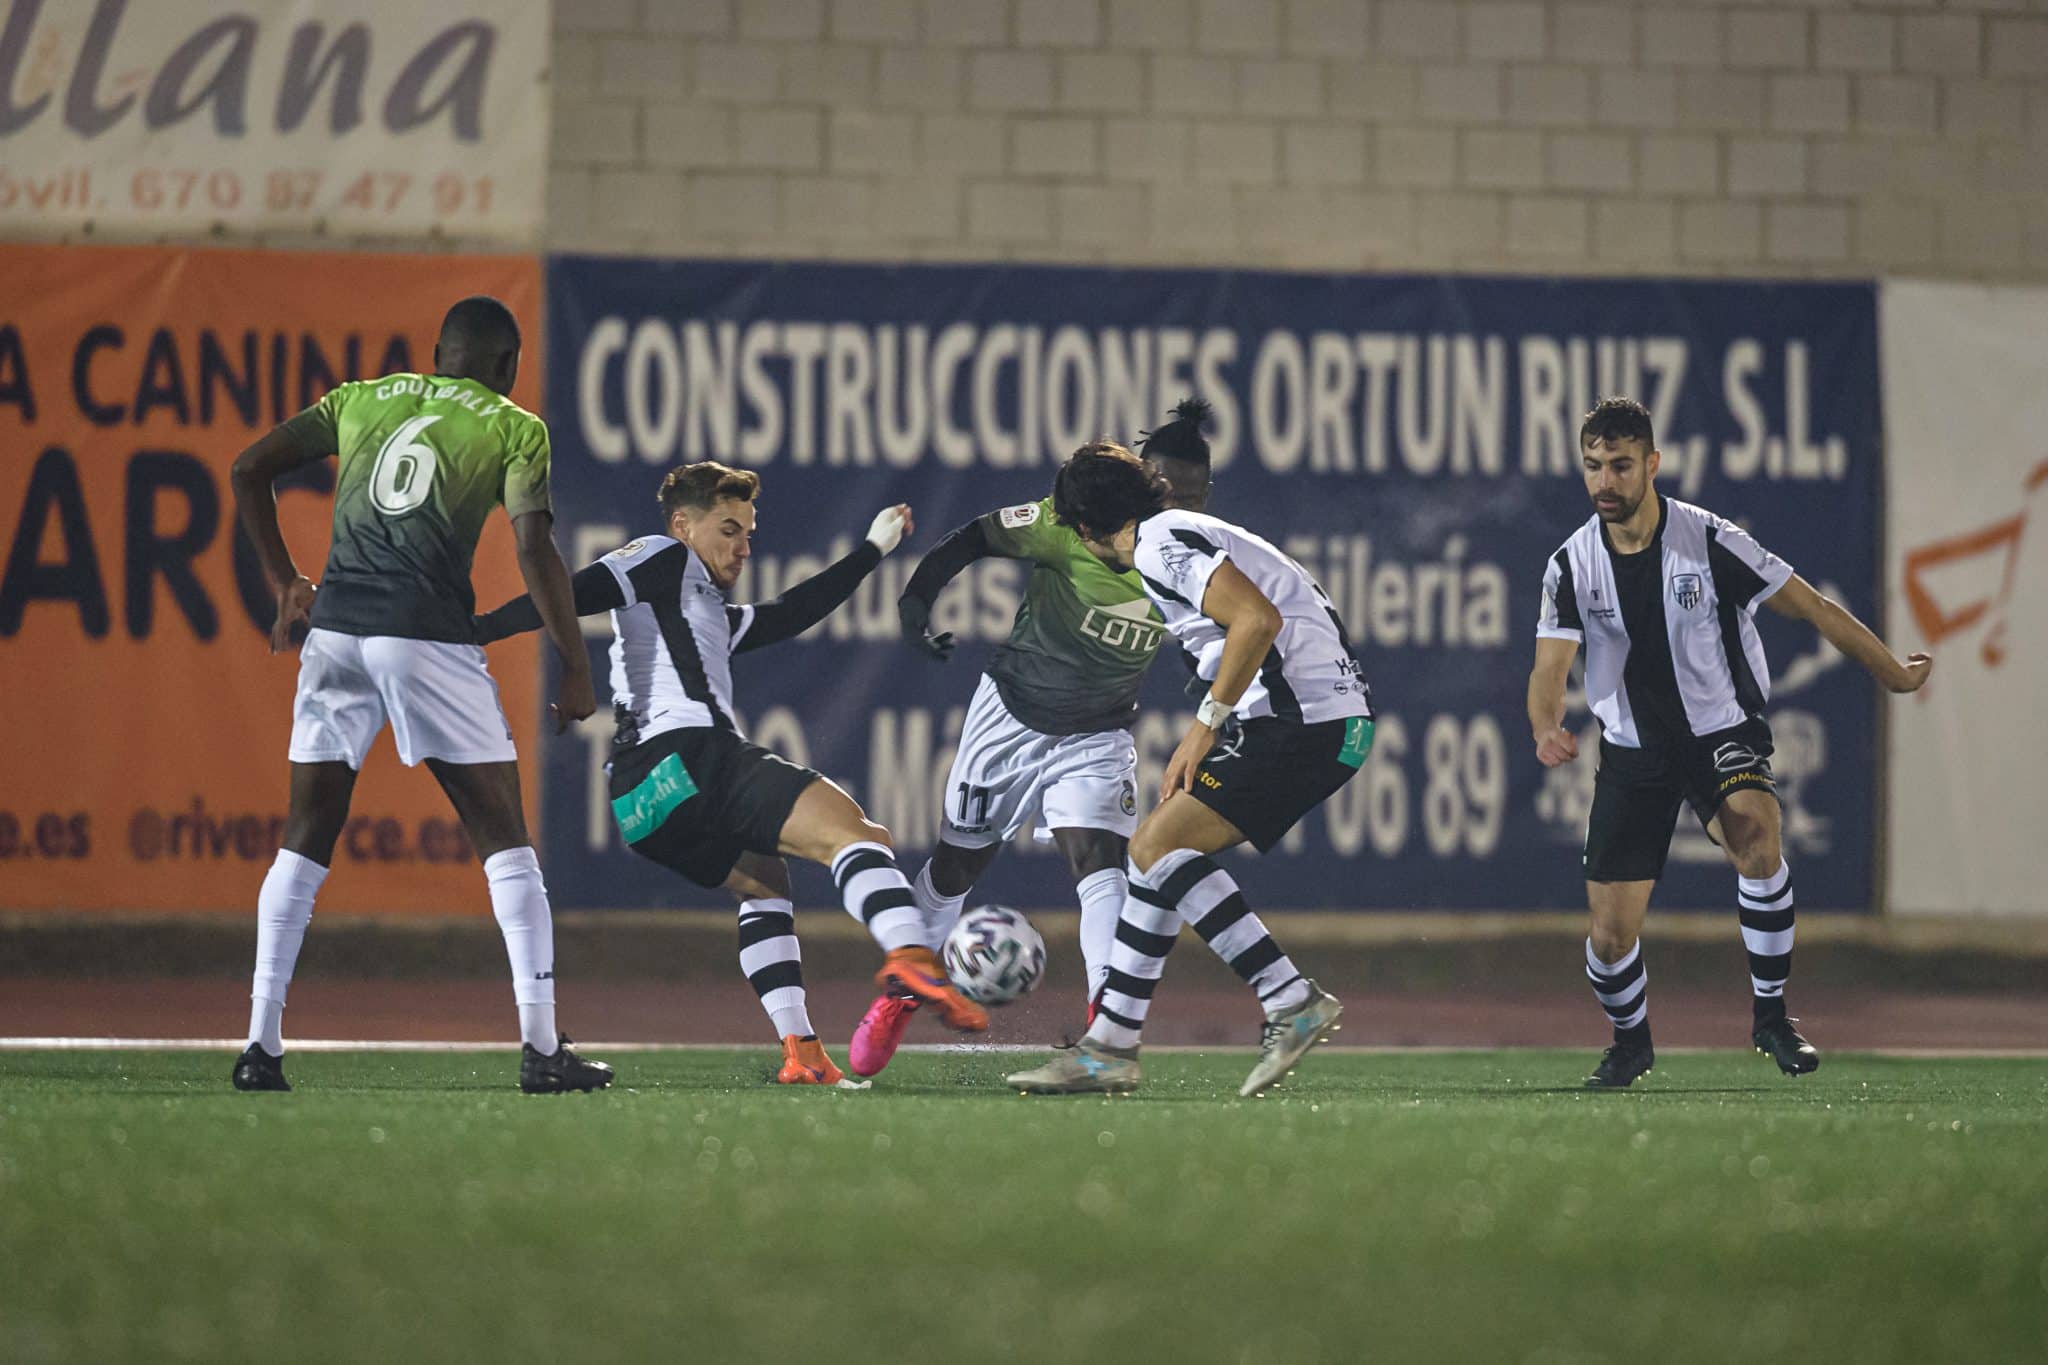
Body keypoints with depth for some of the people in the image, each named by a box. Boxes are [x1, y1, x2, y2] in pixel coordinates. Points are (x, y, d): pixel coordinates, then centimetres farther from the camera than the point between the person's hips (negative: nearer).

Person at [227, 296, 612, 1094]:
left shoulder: (361, 400, 18)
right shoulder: (513, 428, 7)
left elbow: (251, 469, 15)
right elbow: (534, 551, -4)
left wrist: (285, 584, 20)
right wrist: (576, 667, 1)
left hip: (335, 629, 4)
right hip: (428, 633, -4)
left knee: (306, 838, 10)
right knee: (502, 835, 4)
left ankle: (261, 1044, 5)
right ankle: (540, 1047, -2)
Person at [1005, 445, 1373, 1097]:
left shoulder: (1161, 543, -9)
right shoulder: (1180, 535, 23)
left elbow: (1258, 619, -21)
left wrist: (1208, 723, -15)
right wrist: (1197, 748, 29)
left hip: (1308, 720, -10)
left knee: (1160, 844, -15)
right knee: (1153, 848, 11)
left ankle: (1292, 1001, -18)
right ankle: (1110, 1048, 12)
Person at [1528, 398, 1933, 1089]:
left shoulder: (1711, 541, -14)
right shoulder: (1572, 564, -6)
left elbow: (1816, 610, -5)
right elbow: (1549, 671, -10)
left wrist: (1893, 672, 1)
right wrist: (1547, 730, -33)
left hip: (1724, 732, -3)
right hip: (1633, 750, 3)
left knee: (1754, 833, -36)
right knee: (1610, 936, -3)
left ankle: (1770, 1014, -19)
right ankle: (1631, 1042, 31)